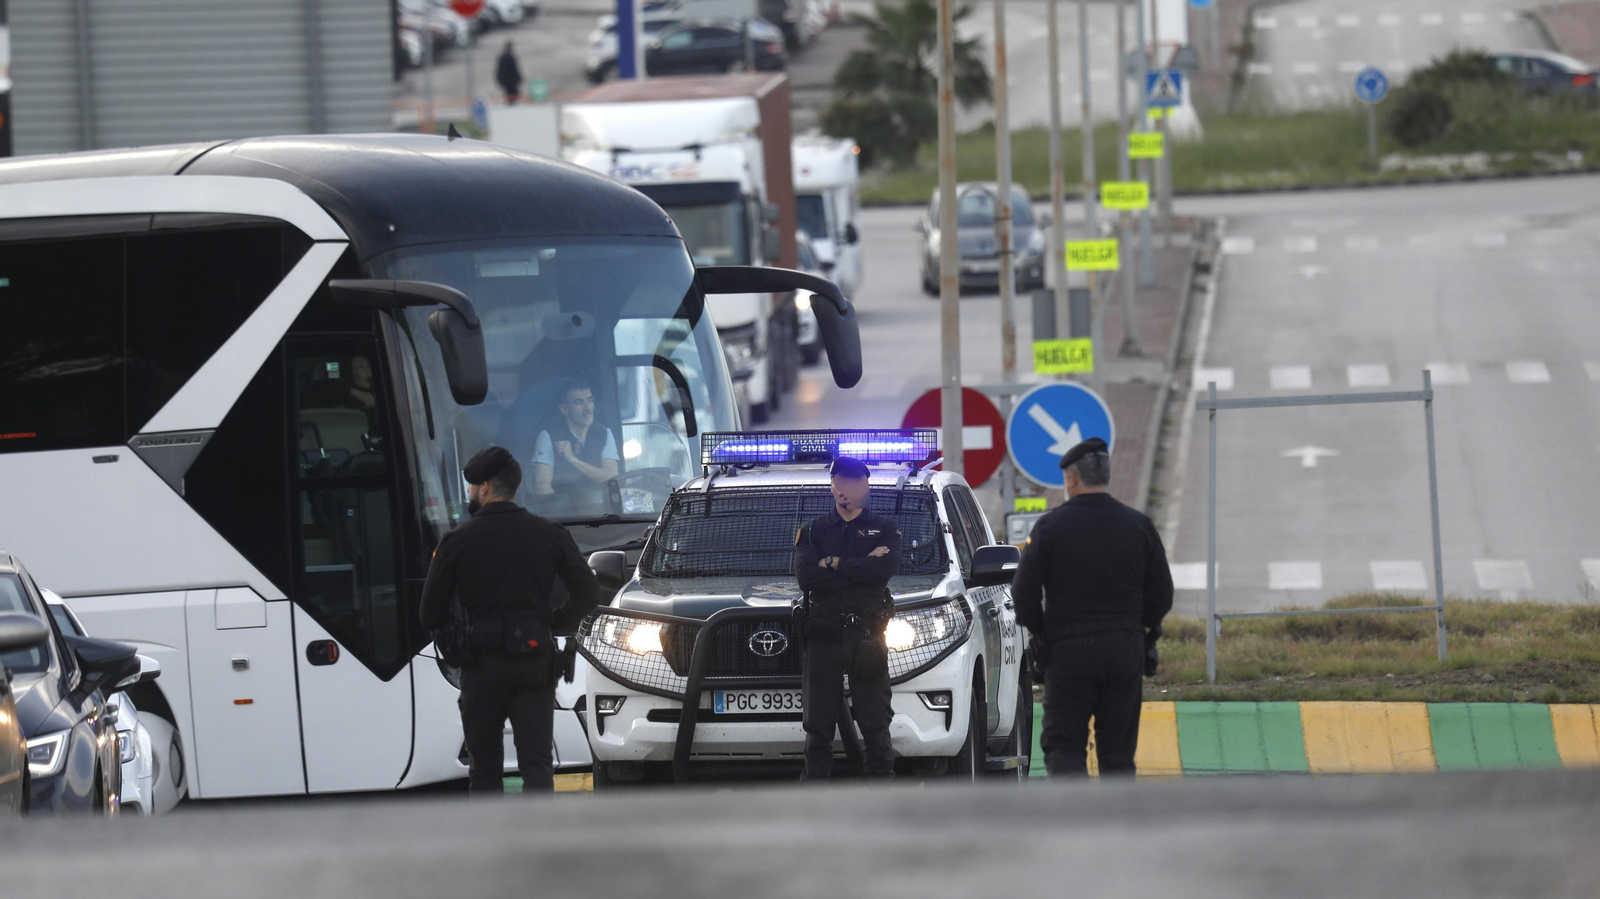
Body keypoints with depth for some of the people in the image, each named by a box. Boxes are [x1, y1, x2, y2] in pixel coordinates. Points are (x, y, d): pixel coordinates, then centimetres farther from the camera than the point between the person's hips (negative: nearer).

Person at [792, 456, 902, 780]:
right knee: (818, 723, 0)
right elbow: (805, 575, -5)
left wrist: (833, 563, -6)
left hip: (867, 635, -1)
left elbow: (885, 569, -10)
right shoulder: (813, 531, 14)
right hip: (823, 636, 1)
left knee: (875, 722, -4)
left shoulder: (884, 529, 11)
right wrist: (860, 569, -8)